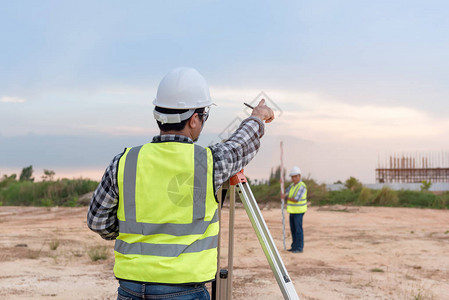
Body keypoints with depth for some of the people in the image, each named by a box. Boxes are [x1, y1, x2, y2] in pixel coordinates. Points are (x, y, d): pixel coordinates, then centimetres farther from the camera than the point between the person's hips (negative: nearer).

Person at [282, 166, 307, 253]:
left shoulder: (302, 186, -16)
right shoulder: (292, 185, 12)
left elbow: (296, 199, -23)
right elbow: (284, 194, 9)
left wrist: (287, 198, -11)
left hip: (298, 211, -8)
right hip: (293, 211, 8)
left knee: (298, 229, -4)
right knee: (293, 229, 11)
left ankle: (299, 248, 1)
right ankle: (294, 247, 18)